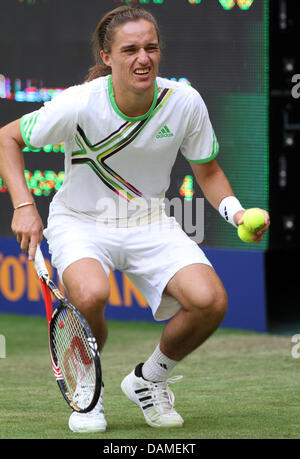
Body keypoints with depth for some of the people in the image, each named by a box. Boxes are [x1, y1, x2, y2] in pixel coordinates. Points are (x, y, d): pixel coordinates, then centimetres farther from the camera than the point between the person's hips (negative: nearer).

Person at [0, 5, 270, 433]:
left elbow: (207, 170, 5)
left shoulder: (185, 103, -13)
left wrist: (235, 211, -14)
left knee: (210, 300, -23)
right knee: (90, 293, -36)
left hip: (150, 223, 3)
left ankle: (149, 379, 8)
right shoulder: (80, 104, -21)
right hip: (81, 221, -3)